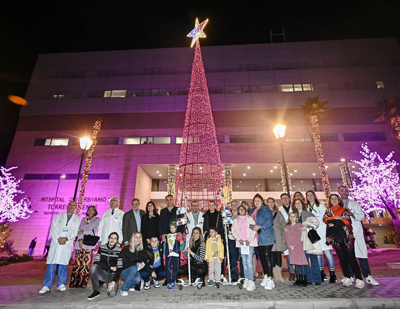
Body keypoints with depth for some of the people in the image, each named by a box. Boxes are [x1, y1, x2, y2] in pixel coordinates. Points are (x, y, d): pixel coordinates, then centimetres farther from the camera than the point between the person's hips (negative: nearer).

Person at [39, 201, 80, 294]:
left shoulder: (77, 218, 10)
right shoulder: (58, 216, 12)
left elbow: (75, 232, 2)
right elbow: (53, 229, 4)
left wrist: (66, 238, -12)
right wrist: (58, 238, -10)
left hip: (67, 244, 0)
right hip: (56, 242, 1)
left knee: (63, 264, 1)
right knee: (51, 264, -2)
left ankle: (61, 284, 11)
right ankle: (46, 286, 6)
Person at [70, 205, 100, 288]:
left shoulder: (97, 219, 9)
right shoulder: (83, 219, 20)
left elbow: (94, 231, 0)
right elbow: (79, 230, 10)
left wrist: (83, 232, -3)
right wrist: (80, 239, -4)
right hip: (80, 242, 3)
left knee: (86, 261, -6)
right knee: (77, 260, -3)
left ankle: (82, 283, 1)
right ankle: (74, 282, 3)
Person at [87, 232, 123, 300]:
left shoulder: (119, 251, -9)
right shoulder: (102, 248, -2)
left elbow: (120, 268, -9)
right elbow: (96, 262, -9)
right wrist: (110, 267, -17)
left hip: (112, 275, -2)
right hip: (102, 273, 2)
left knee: (111, 294, -25)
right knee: (93, 267, -29)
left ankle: (114, 285, 13)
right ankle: (96, 291, -11)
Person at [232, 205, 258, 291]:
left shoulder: (250, 219, 6)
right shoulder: (236, 220, 13)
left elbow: (254, 230, 0)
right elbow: (234, 231, 8)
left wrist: (249, 240, -10)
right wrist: (239, 239, -6)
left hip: (250, 242, -2)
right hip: (241, 242, 3)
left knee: (249, 261, -11)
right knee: (244, 261, 5)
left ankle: (251, 281, -9)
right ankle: (246, 279, 15)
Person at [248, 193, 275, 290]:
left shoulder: (266, 210, -7)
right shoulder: (251, 211, 15)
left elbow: (269, 221, -18)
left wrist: (260, 227, -23)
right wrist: (252, 227, 4)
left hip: (266, 237, -7)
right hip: (258, 238, 7)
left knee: (267, 256, -7)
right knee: (262, 256, 13)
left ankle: (270, 279, 0)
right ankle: (266, 276, 26)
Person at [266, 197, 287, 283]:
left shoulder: (278, 213, 11)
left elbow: (283, 225, 7)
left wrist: (284, 237, 0)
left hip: (278, 236, 1)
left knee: (278, 255, 1)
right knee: (272, 256, -1)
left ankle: (279, 276, 11)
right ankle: (275, 276, 9)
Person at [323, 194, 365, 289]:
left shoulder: (345, 210, 4)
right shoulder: (328, 211, 15)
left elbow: (346, 221, -11)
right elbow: (325, 219, -2)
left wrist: (334, 223, -9)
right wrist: (336, 218, -14)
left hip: (346, 237, -3)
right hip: (335, 238, 3)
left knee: (351, 258, -4)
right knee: (342, 259, 7)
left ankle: (359, 279, 4)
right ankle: (347, 278, 17)